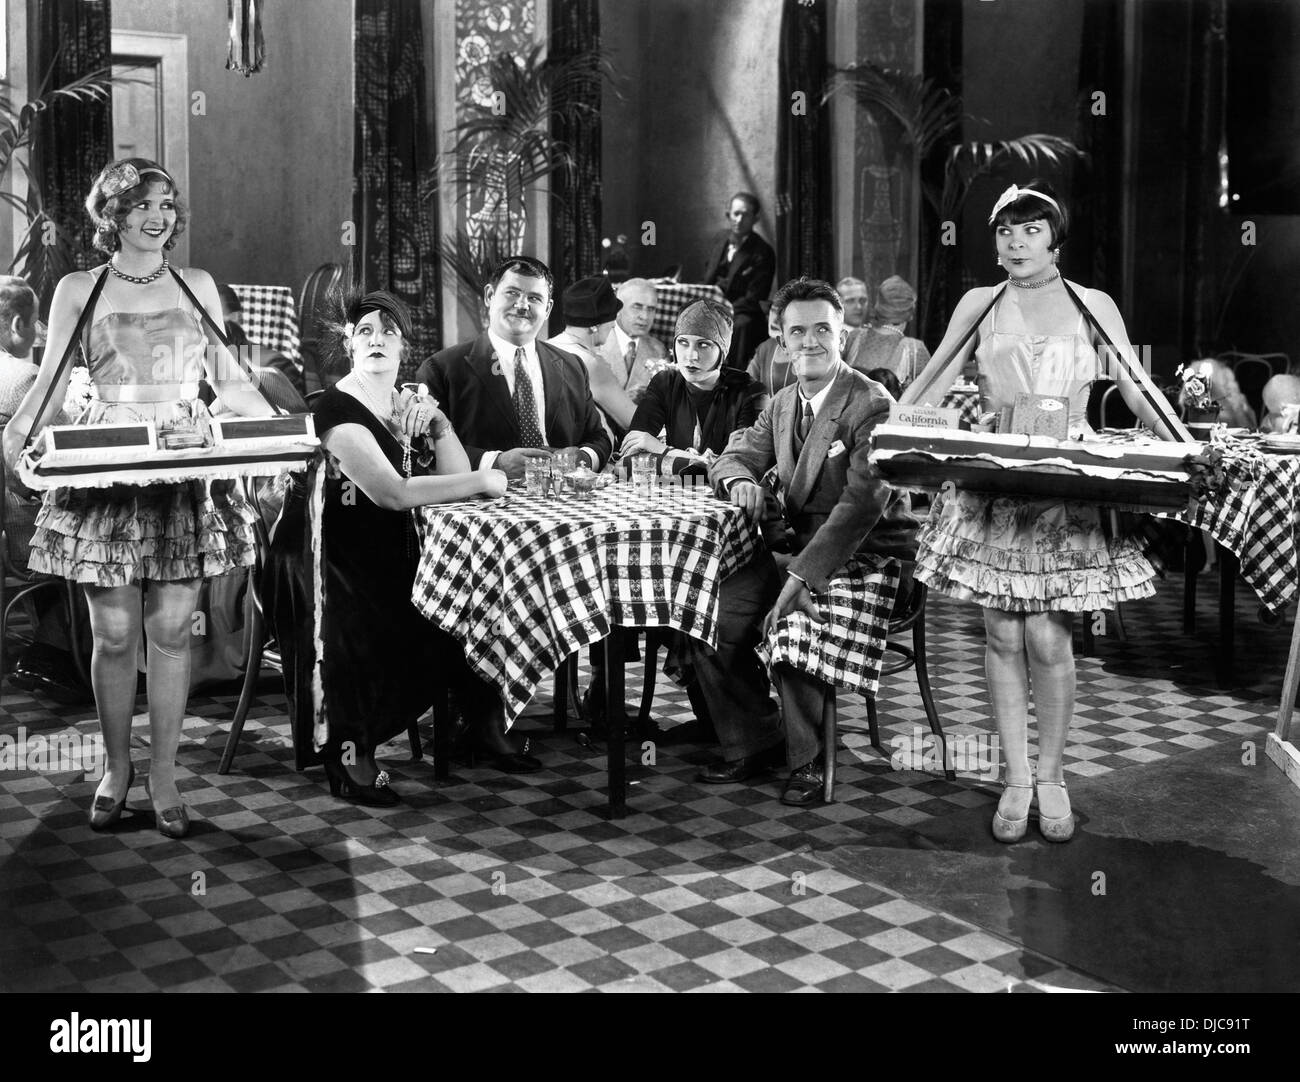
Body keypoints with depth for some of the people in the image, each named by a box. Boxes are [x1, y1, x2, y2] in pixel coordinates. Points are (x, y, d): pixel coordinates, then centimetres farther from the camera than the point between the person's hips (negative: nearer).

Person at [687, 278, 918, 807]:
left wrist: (801, 576, -31)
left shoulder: (872, 405, -14)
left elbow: (862, 501, -23)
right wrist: (739, 480, -15)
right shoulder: (782, 404, 12)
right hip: (793, 546, 7)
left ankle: (809, 760, -8)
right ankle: (755, 743, 9)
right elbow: (735, 454, 13)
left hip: (864, 555, -7)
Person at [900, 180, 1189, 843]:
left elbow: (1137, 390, 6)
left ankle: (1052, 779, 12)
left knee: (1048, 639, -5)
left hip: (1068, 486, -1)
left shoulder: (1092, 307, 6)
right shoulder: (980, 305, 8)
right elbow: (931, 383, 9)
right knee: (1003, 637, 1)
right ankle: (1016, 780, 12)